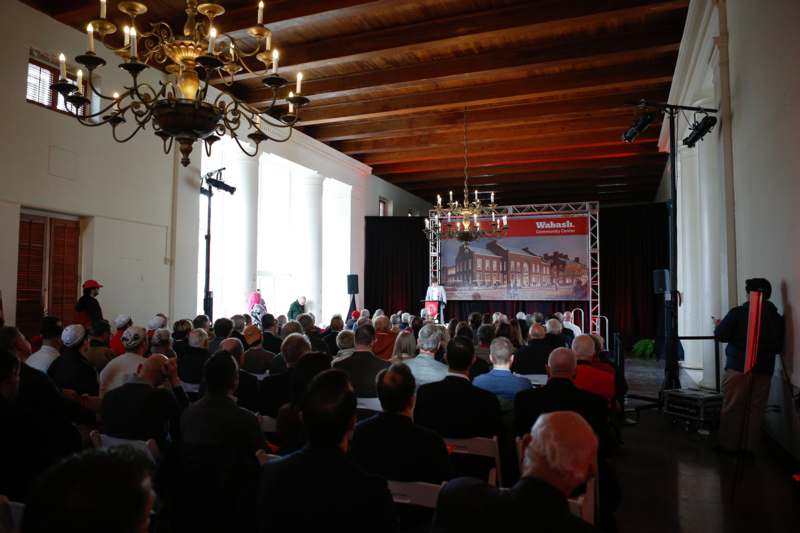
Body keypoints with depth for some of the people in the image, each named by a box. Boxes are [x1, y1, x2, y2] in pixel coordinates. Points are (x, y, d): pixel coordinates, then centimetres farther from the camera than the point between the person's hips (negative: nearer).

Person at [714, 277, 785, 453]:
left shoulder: (738, 312, -9)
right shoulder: (777, 317, 4)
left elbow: (720, 335, -9)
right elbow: (779, 347, 9)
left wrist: (719, 325, 11)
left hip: (738, 367, -3)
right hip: (764, 369, 3)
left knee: (732, 407, 5)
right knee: (755, 409, 9)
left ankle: (729, 444, 11)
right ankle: (749, 446, 14)